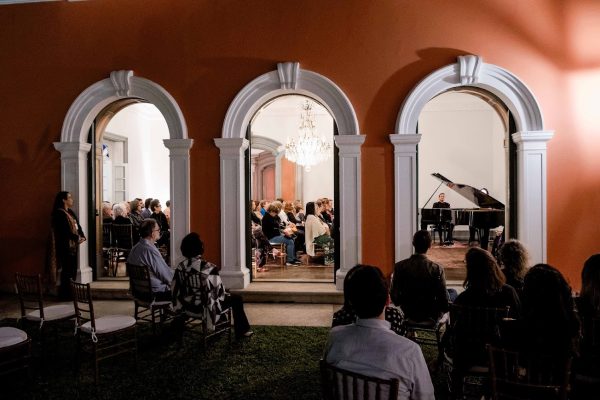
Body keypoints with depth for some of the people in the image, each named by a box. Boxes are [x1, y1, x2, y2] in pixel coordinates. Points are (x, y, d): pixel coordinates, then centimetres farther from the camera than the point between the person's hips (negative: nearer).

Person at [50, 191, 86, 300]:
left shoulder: (70, 212, 16)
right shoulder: (59, 214, -11)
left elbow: (77, 226, 12)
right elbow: (65, 230, -19)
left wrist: (82, 236, -4)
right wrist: (77, 238, -15)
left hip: (73, 245, 8)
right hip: (65, 245, -8)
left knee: (72, 269, 10)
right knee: (67, 270, -4)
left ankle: (70, 292, 17)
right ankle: (65, 294, 4)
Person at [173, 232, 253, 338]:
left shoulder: (180, 267, -8)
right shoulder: (208, 267, -24)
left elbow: (177, 291, -1)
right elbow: (219, 290, -15)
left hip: (188, 307, 7)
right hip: (204, 307, -6)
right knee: (236, 298, 14)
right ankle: (241, 331, 24)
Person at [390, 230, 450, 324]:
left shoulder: (399, 266, -16)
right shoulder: (437, 269, -24)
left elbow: (394, 296, -9)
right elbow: (443, 298, -17)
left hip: (408, 314, 4)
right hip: (430, 316, -3)